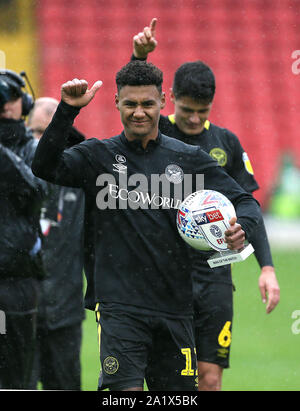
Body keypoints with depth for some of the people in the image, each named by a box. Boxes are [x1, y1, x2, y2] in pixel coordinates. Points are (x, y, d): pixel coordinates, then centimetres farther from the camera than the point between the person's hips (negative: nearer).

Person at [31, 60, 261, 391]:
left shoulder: (189, 159, 8)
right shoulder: (98, 155, 4)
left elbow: (245, 202, 10)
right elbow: (45, 167, -13)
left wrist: (240, 228, -13)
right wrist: (67, 110, -22)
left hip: (175, 307, 3)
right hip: (120, 305, -3)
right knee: (125, 390, -16)